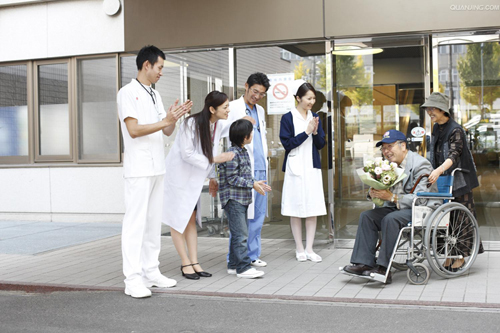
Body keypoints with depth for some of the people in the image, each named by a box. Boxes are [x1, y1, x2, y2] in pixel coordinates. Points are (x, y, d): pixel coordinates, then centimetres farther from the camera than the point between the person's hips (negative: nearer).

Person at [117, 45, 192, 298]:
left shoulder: (155, 95, 17)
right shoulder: (128, 93, -7)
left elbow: (167, 131, 16)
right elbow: (133, 130, -16)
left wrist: (175, 117, -3)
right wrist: (165, 121, -18)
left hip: (156, 168, 8)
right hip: (138, 169, -8)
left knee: (153, 221, 10)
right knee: (135, 222, -7)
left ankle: (151, 272, 18)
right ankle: (133, 279, -6)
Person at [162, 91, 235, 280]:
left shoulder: (218, 126, 0)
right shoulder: (191, 124, -24)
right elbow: (187, 154, -26)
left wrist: (212, 177, 11)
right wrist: (215, 160, -26)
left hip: (192, 178, 7)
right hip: (177, 175, -7)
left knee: (191, 218, 9)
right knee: (178, 219, 2)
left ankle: (194, 262, 12)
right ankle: (186, 263, 9)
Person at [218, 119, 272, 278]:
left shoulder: (244, 152, 15)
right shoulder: (232, 153, -16)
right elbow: (232, 178, -19)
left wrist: (256, 183, 9)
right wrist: (252, 184, -17)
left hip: (243, 199, 10)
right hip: (233, 198, -10)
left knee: (238, 233, 13)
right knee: (240, 234, -10)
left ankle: (233, 265, 21)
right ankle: (243, 267, -8)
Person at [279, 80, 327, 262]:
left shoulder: (315, 117, 11)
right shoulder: (288, 118, -3)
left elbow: (321, 144, 11)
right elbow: (287, 143, -9)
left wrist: (316, 132, -8)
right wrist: (306, 132, -12)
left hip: (312, 167, 4)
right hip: (295, 167, -4)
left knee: (313, 208, 1)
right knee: (296, 208, 0)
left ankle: (309, 249, 9)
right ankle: (299, 249, 12)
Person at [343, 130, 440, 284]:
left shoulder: (420, 164, -14)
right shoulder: (390, 164, 10)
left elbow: (420, 199, -23)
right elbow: (384, 190, 16)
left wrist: (392, 197, -26)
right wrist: (373, 193, -9)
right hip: (397, 208, 8)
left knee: (390, 219, -33)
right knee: (366, 216, -10)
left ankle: (383, 268, -29)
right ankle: (364, 263, -15)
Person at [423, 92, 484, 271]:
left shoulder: (456, 130, -15)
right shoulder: (436, 128, 10)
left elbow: (453, 155, -28)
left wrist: (438, 170, -42)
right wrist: (433, 172, 15)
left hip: (458, 179, -7)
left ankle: (461, 256, 4)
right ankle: (450, 255, 14)